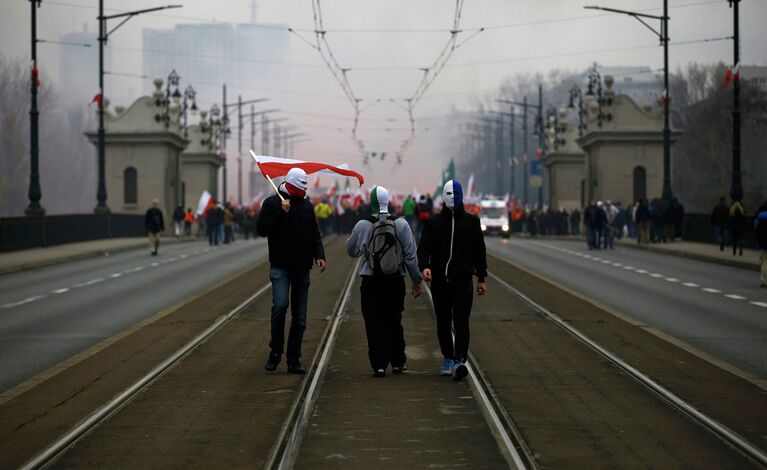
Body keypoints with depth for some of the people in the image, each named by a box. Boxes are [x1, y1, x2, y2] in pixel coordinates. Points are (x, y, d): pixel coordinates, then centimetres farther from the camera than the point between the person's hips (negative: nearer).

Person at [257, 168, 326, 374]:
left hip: (302, 269, 5)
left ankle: (293, 360, 9)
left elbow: (315, 234, 18)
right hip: (280, 266, -5)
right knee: (280, 305, -22)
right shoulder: (272, 202, -1)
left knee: (300, 316, 4)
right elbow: (262, 229, -9)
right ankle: (275, 351, -5)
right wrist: (281, 213, -17)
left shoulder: (306, 205, 14)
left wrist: (319, 255, 3)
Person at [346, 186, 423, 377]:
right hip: (396, 281, 2)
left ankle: (379, 365, 0)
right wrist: (416, 280, 7)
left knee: (374, 324, 4)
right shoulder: (401, 224, -4)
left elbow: (352, 250, 7)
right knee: (395, 322, 16)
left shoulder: (362, 225, -8)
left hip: (371, 282, -2)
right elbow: (410, 254, -1)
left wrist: (352, 236, 27)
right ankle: (398, 362, 21)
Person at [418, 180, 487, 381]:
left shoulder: (471, 222, 8)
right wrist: (424, 266, -23)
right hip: (439, 281, 2)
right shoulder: (433, 222, 6)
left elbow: (479, 251, 13)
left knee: (461, 322, -12)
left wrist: (481, 278, 11)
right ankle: (447, 358, 23)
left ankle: (459, 361, -17)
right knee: (443, 323, 9)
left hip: (462, 280, -2)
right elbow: (424, 247, -3)